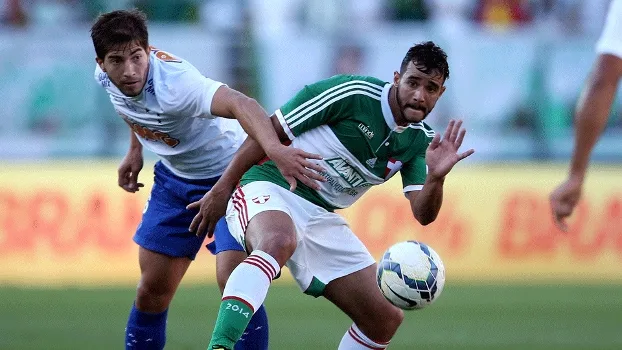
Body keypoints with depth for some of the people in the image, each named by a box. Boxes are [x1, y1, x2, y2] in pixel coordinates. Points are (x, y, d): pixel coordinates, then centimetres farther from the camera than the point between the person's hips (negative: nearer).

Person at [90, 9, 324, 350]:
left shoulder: (174, 83, -37)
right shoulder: (105, 77, -15)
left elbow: (238, 103, -56)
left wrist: (274, 148, -73)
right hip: (174, 177, 7)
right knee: (152, 289, 7)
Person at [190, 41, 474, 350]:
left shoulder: (420, 141, 4)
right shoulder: (352, 93, -15)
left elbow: (423, 214, -5)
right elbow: (270, 130, -10)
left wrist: (436, 177, -27)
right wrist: (223, 187, -10)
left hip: (321, 218, 7)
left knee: (386, 320, 2)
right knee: (278, 241, -43)